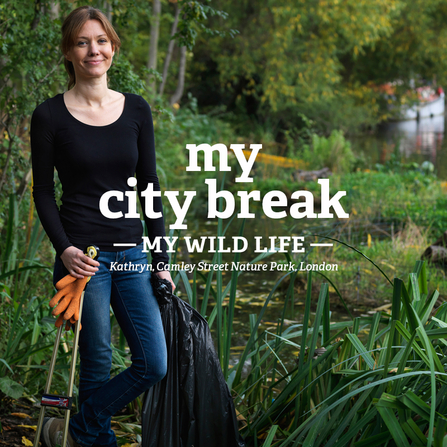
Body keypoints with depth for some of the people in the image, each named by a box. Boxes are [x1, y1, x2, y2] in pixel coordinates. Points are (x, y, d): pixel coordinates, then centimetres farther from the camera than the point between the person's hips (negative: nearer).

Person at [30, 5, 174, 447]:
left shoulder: (136, 109, 6)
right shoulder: (50, 116, -4)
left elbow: (149, 187, 8)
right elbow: (43, 192, -1)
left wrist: (162, 259, 6)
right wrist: (63, 248, -17)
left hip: (130, 252, 4)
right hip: (82, 256, -4)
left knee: (155, 364, 2)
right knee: (97, 364, 3)